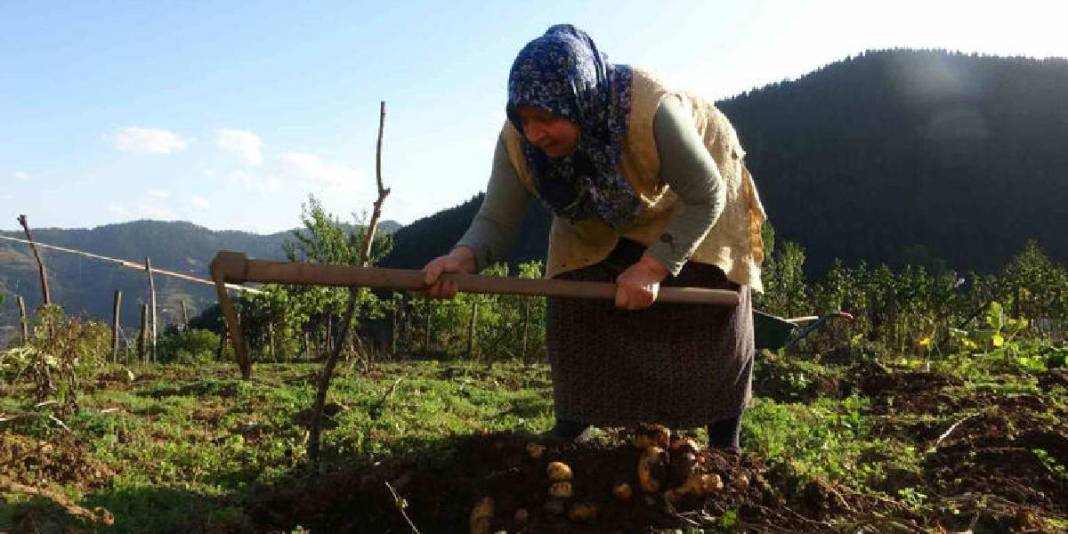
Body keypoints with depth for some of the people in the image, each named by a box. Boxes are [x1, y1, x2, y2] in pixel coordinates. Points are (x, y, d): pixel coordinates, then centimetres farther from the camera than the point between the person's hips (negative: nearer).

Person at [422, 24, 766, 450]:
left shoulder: (651, 112, -43)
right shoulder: (517, 141, -30)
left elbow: (706, 197, -31)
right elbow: (496, 223, -27)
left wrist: (653, 267, -39)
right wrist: (464, 257, -50)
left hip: (688, 211, -3)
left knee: (713, 319, -4)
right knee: (573, 314, -10)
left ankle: (725, 449, 14)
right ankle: (567, 436, 9)